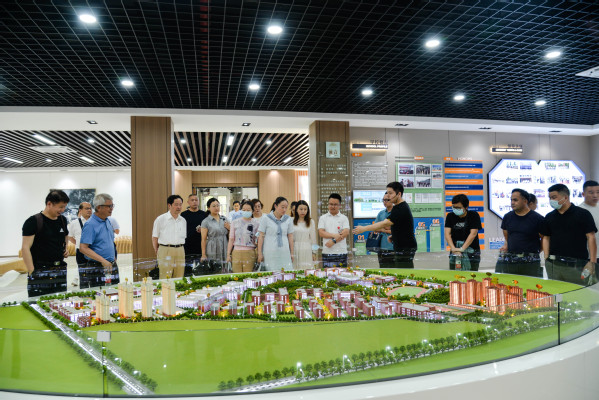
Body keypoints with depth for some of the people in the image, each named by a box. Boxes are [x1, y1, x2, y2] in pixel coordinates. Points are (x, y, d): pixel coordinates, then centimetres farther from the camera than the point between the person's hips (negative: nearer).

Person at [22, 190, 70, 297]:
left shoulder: (62, 220, 11)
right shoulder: (33, 222, -8)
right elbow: (25, 248, -12)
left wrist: (65, 248, 7)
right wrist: (32, 273, -18)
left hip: (60, 270, 6)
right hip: (40, 271, -6)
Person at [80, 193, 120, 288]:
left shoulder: (108, 222, 11)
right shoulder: (90, 224, -14)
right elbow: (83, 248, -21)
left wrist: (113, 258, 16)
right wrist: (103, 260, -26)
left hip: (112, 266, 8)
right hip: (97, 268, -8)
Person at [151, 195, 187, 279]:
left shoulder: (183, 220, 13)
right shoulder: (160, 219, 0)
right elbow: (154, 238, 3)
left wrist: (182, 249, 13)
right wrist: (157, 253, 2)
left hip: (180, 251, 4)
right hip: (165, 250, -4)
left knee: (179, 280, 6)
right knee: (165, 279, -6)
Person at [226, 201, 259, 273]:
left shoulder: (256, 223, 3)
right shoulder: (235, 222, 9)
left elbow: (259, 240, 6)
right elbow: (231, 239, 10)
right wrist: (228, 254, 7)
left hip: (250, 253, -1)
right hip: (236, 252, 2)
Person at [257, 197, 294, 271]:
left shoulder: (288, 219, 8)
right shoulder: (266, 218, 0)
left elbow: (290, 236, 12)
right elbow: (261, 236, 1)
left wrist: (292, 253, 11)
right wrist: (260, 253, -1)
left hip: (285, 253, 3)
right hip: (270, 253, -2)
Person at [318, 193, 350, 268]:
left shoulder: (344, 218, 7)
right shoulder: (323, 218, 10)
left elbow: (346, 233, -6)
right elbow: (321, 233, -1)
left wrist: (334, 241, -15)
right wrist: (334, 235, -13)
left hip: (341, 252, 0)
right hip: (327, 253, 0)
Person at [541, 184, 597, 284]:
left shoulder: (583, 214, -1)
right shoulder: (549, 217, 11)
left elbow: (591, 237, -4)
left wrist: (592, 262, -10)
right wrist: (546, 258, 4)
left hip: (577, 265, -3)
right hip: (553, 265, 4)